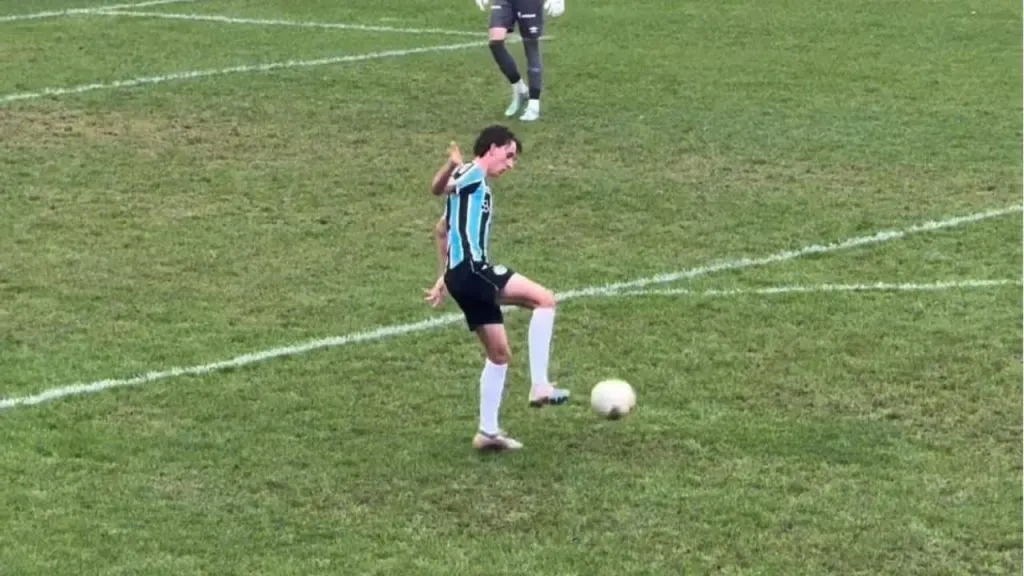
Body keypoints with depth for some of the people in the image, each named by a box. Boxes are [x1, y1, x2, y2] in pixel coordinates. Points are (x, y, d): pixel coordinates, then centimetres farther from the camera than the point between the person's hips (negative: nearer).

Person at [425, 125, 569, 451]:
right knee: (544, 300, -17)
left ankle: (488, 431, 18)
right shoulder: (472, 174, -3)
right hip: (471, 270, -10)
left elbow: (441, 230, 37)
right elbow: (437, 189, -25)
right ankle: (539, 386, -19)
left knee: (499, 355, 14)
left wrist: (444, 278, 37)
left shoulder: (475, 187, 26)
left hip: (463, 275, 10)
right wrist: (453, 164, -48)